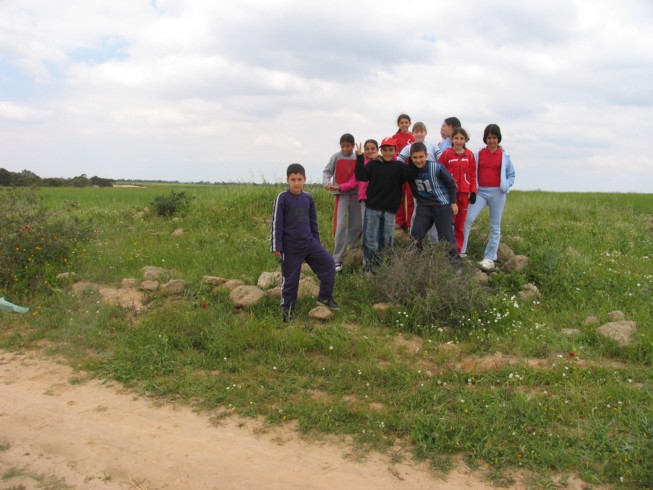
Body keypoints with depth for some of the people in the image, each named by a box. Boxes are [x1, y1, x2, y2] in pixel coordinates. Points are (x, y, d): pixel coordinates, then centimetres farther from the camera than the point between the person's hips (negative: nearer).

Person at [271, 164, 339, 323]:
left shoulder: (308, 198, 6)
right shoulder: (282, 198, -10)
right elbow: (276, 223, -10)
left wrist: (317, 242, 18)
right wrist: (276, 246, -12)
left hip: (310, 243, 5)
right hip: (291, 247, -5)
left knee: (328, 263, 0)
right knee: (290, 278, 3)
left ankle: (325, 297, 15)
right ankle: (286, 309, 20)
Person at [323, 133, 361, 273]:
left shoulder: (358, 158, 2)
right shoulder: (336, 157, -3)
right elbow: (326, 171, -4)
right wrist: (326, 183, -19)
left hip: (356, 194, 3)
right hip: (341, 194, -3)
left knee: (356, 225, 10)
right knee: (340, 225, -12)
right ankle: (337, 259, -8)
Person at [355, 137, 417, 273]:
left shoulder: (399, 166, 5)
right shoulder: (373, 164, 4)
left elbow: (410, 175, -11)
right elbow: (361, 176, -7)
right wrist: (360, 157, -8)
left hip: (390, 210, 1)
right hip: (372, 208, -1)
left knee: (386, 240, 9)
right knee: (370, 239, 0)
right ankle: (369, 266, 9)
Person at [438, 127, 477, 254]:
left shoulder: (469, 155, 5)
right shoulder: (446, 154, -3)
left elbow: (473, 175, 8)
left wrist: (473, 192, 3)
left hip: (464, 193, 3)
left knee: (460, 223, 8)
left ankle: (458, 250, 16)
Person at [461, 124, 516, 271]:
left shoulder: (504, 156, 5)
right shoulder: (478, 154, 6)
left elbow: (511, 175, 11)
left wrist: (506, 186, -5)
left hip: (497, 193, 0)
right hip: (480, 192, 0)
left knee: (495, 226, 5)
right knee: (468, 219, -15)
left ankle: (490, 258, 10)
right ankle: (461, 251, -7)